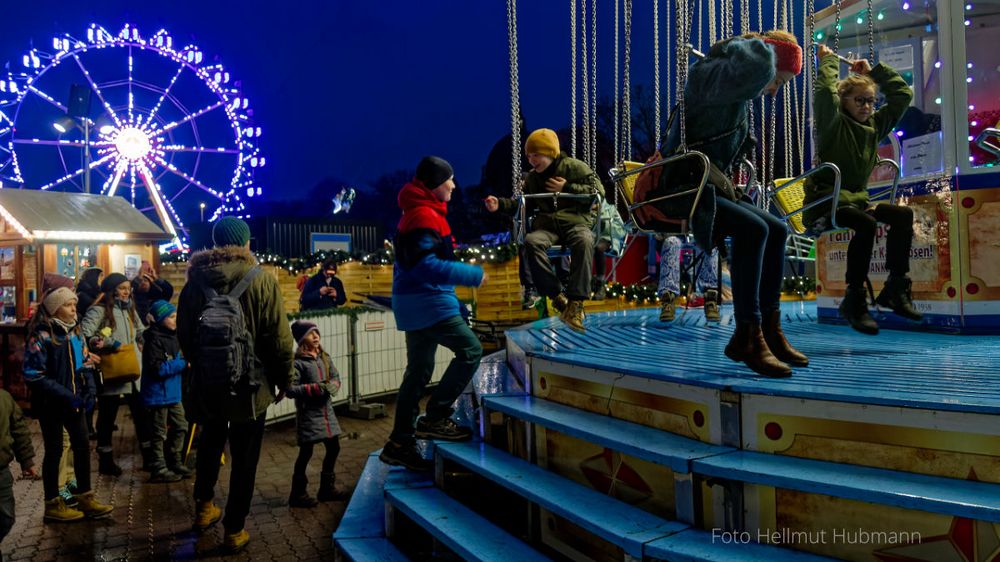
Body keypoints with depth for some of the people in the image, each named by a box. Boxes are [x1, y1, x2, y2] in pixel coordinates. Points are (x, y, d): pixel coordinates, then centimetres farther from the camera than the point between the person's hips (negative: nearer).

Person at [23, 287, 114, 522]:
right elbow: (34, 375, -19)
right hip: (51, 404, -7)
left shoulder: (75, 333, 7)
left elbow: (86, 364, 14)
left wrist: (90, 390, -2)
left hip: (74, 402, 7)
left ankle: (85, 497, 24)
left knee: (83, 446, 11)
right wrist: (64, 395, -23)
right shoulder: (41, 336, -15)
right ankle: (53, 504, 18)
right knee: (54, 451, 4)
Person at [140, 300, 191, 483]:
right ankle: (158, 470, 13)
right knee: (159, 433, 2)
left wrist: (185, 362, 3)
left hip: (173, 393, 9)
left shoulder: (172, 338, 11)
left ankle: (175, 463, 29)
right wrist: (183, 364, -19)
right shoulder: (154, 341, -17)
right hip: (158, 394, -9)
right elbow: (158, 368, -23)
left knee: (180, 427, 16)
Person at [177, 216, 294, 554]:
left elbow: (184, 335, 8)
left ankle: (204, 507, 38)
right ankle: (234, 530, 18)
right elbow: (279, 337, -14)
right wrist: (285, 378, 0)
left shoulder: (195, 280, -1)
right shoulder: (261, 281, -14)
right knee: (244, 457, 9)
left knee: (210, 444, 27)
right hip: (249, 386, -4)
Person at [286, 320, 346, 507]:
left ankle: (327, 488, 30)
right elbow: (290, 389, -18)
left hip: (326, 410, 7)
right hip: (308, 413, -7)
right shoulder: (298, 362, -14)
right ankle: (297, 494, 16)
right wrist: (315, 388, -24)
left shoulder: (324, 357, 6)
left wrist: (332, 386, -12)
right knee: (306, 452, 1)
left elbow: (336, 377, 10)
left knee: (333, 448, 14)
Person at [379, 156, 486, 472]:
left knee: (418, 372, 12)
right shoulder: (425, 215, -15)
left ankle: (400, 443, 17)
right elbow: (426, 265, -24)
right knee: (470, 350, -8)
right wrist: (473, 275, -20)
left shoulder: (419, 212, 18)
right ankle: (435, 419, -5)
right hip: (428, 301, -10)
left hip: (416, 302, 10)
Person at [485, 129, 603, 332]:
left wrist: (567, 189, -5)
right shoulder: (532, 177, 21)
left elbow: (599, 191, 1)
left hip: (576, 221, -3)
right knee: (531, 241, -34)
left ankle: (575, 303, -38)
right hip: (547, 225, 3)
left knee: (584, 242, -41)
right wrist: (500, 204, 11)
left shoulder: (575, 167, 6)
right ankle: (557, 297, -33)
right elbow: (524, 204, 28)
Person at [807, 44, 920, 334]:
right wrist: (829, 60, -3)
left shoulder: (875, 125, 17)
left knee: (903, 214, -16)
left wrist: (874, 70, 21)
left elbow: (903, 94, 22)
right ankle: (854, 299, -26)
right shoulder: (834, 124, -2)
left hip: (856, 199, 7)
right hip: (824, 203, -7)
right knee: (866, 224, -33)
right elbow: (825, 92, -19)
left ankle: (895, 288, -10)